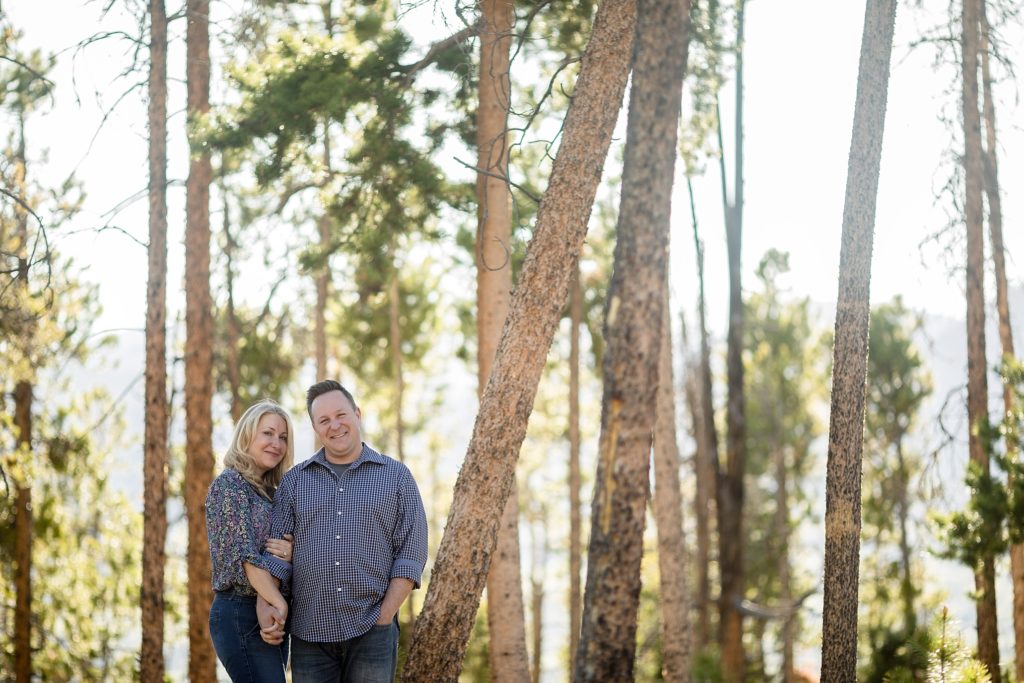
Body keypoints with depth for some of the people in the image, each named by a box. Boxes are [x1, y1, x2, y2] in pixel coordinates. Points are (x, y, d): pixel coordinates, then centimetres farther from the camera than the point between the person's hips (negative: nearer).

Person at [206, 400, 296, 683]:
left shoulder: (269, 492, 16)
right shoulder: (229, 484, -8)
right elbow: (245, 556, -17)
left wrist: (290, 554, -8)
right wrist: (281, 604, -17)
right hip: (242, 616, -8)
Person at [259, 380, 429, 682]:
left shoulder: (396, 476, 6)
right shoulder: (295, 481, 11)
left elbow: (410, 553, 1)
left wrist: (384, 617, -8)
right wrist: (266, 605, -11)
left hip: (371, 633, -2)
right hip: (310, 634, 2)